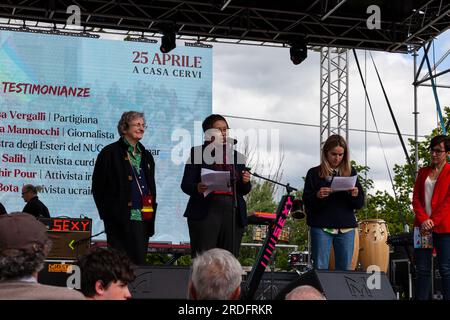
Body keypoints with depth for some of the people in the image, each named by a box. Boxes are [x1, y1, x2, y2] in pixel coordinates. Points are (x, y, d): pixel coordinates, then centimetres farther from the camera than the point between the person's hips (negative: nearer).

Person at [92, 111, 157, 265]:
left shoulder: (146, 156, 18)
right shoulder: (110, 153, -2)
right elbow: (98, 187, -3)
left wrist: (151, 212, 13)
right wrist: (106, 214, -7)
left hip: (143, 219, 6)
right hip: (121, 221, -6)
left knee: (140, 262, 6)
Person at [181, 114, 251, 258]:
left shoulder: (237, 156, 17)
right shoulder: (197, 153, 6)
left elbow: (244, 191, 18)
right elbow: (186, 185, 1)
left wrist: (245, 182, -4)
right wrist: (198, 188, -20)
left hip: (233, 214, 3)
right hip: (206, 213, -3)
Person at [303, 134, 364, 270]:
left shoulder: (350, 172, 10)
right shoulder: (314, 173, 3)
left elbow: (360, 203, 9)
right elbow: (306, 202, -1)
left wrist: (355, 194, -12)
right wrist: (317, 196, -22)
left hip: (346, 228, 3)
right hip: (321, 228, -2)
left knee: (345, 269, 5)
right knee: (320, 268, -3)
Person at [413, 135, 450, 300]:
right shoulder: (423, 172, 17)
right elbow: (416, 198, 10)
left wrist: (433, 221, -12)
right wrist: (423, 219, -7)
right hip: (423, 225, 4)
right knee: (422, 270, 2)